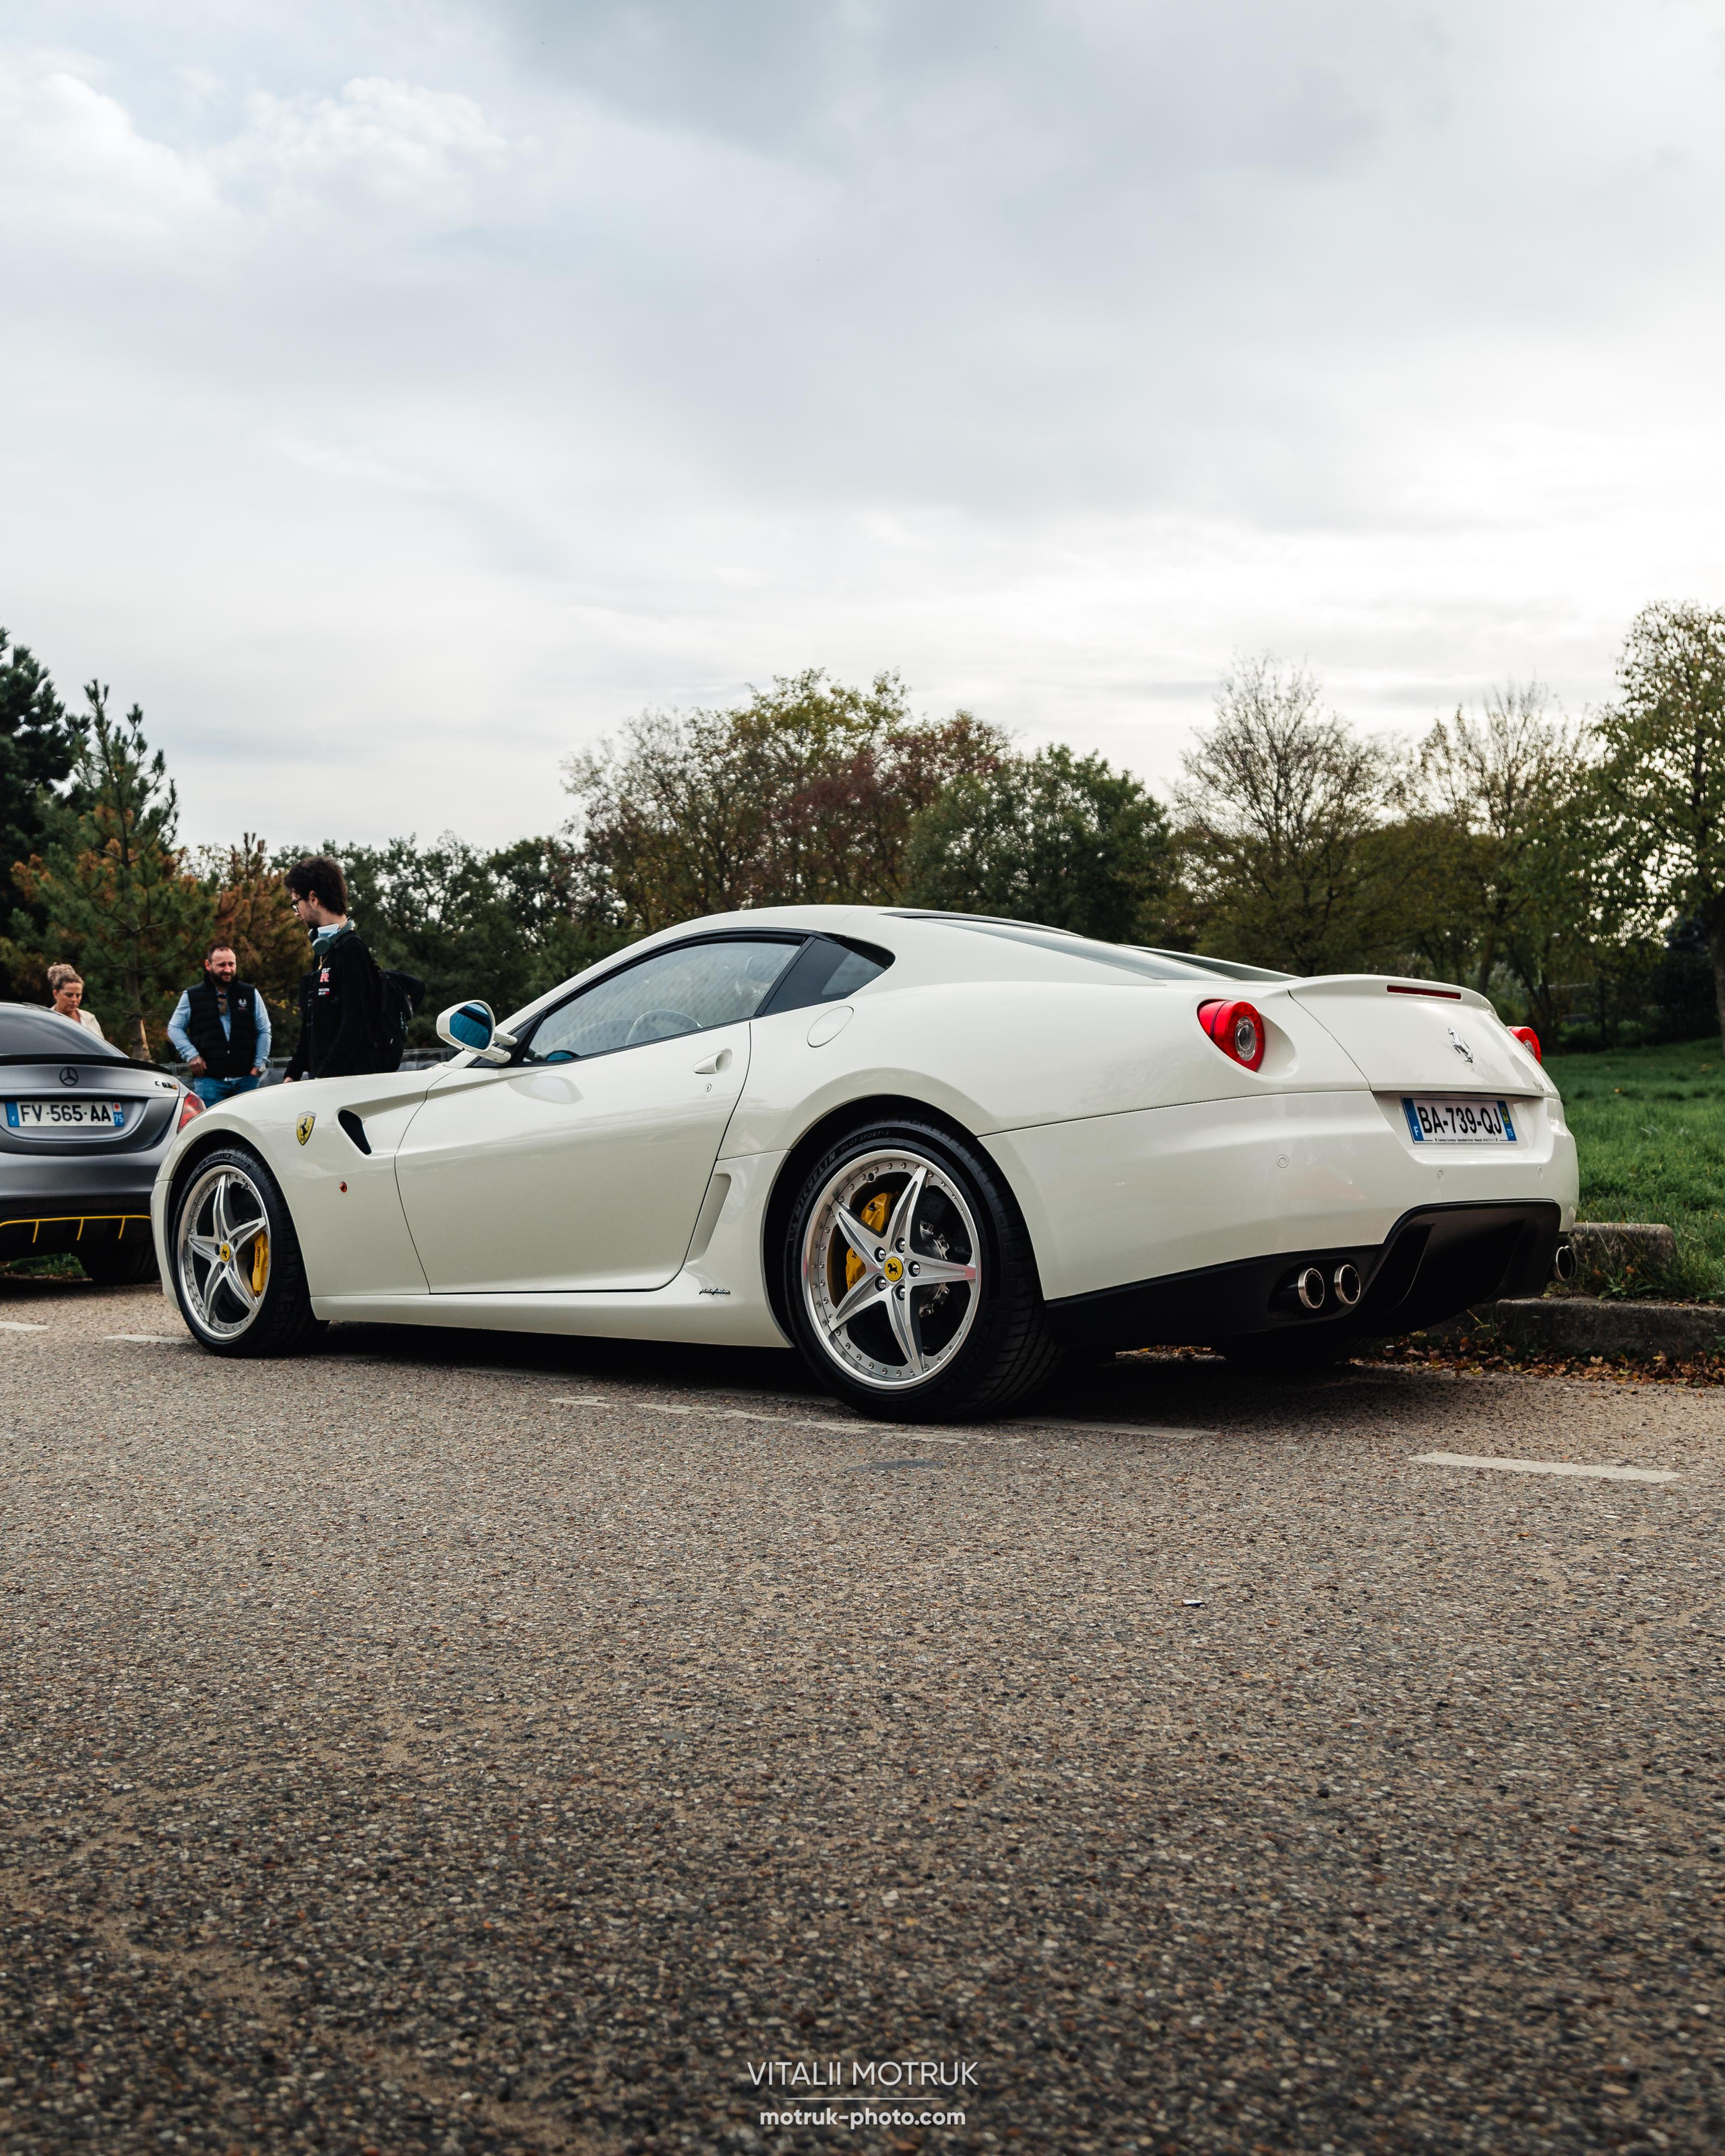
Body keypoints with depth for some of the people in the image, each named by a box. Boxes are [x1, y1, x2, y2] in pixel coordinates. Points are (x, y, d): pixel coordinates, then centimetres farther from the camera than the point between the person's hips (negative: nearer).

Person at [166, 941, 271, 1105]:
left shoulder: (251, 994, 9)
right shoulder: (192, 997, 6)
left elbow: (264, 1030, 13)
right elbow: (174, 1028, 11)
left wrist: (260, 1064, 3)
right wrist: (192, 1055, -3)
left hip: (246, 1079, 2)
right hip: (209, 1079, -2)